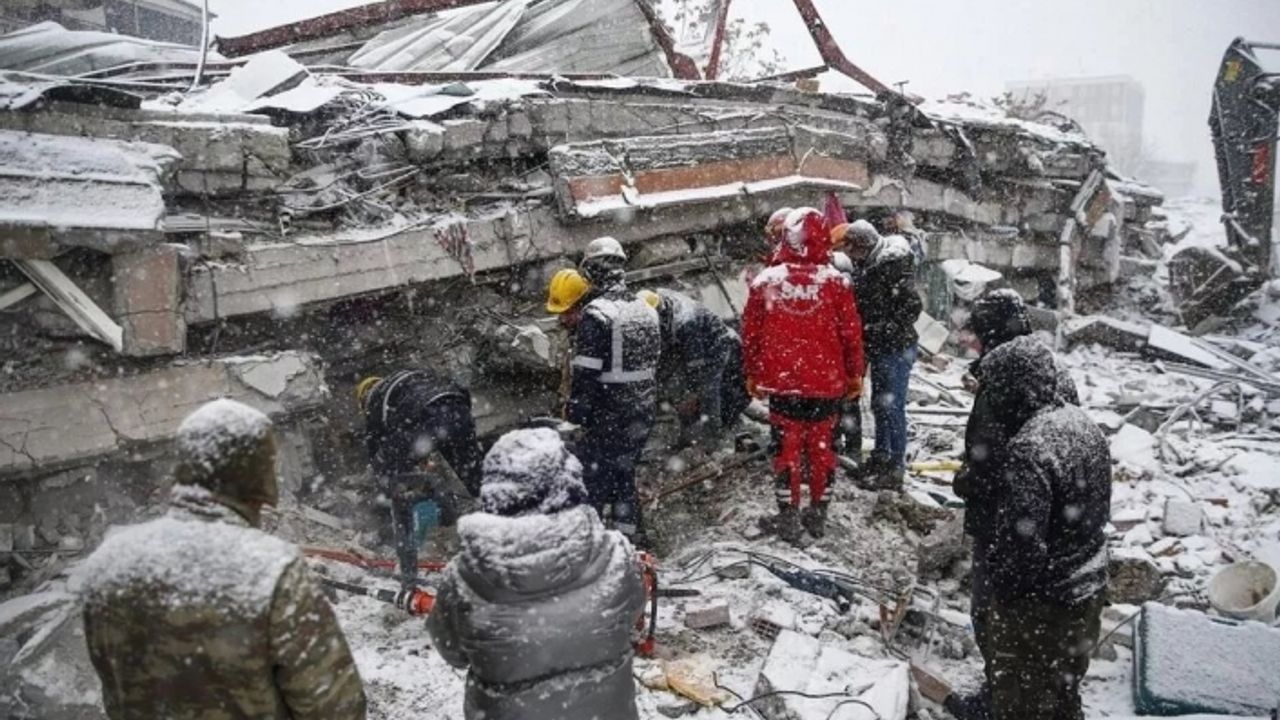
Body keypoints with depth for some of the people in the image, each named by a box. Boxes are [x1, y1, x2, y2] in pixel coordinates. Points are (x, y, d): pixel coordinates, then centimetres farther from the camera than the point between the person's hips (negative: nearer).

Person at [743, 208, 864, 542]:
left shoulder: (765, 282, -6)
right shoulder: (836, 282, -9)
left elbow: (750, 334, 0)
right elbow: (851, 333, -3)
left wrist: (752, 374, 14)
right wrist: (855, 374, 11)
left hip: (781, 382, 0)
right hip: (827, 382, 0)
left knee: (787, 448, 11)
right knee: (821, 446, 14)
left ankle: (789, 518, 17)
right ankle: (818, 515, 25)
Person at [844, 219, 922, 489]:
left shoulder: (894, 264, -17)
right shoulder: (872, 265, 10)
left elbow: (913, 306, -22)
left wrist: (883, 330, -22)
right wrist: (867, 330, 5)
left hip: (896, 349, -9)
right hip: (880, 348, 9)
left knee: (892, 406, -3)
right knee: (879, 404, 20)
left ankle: (896, 468, 7)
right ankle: (881, 456, 35)